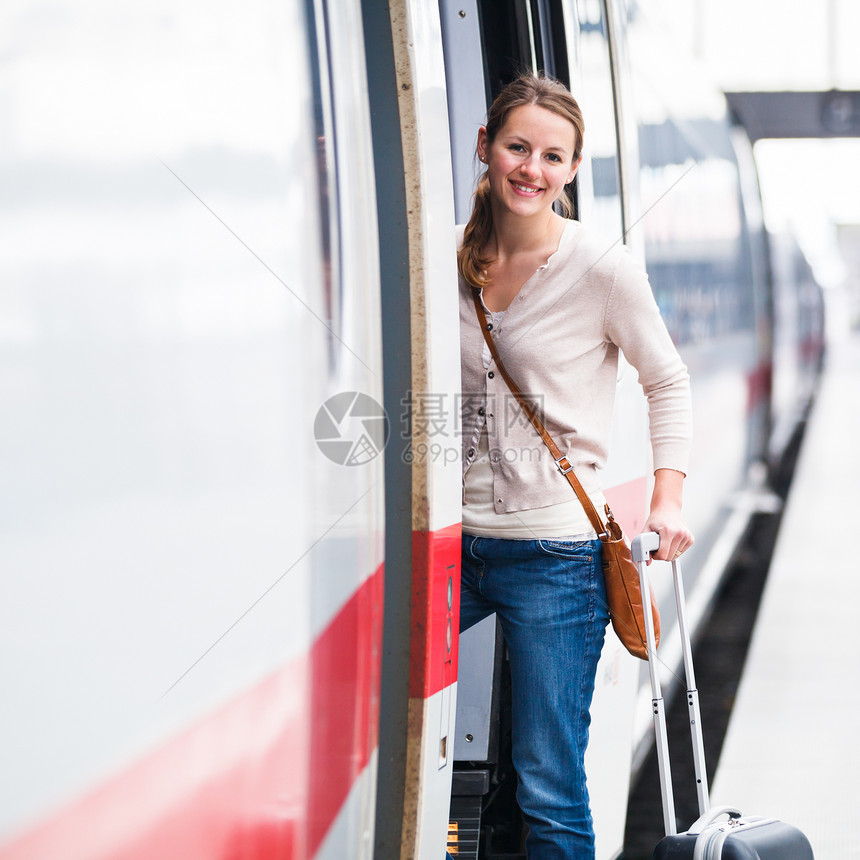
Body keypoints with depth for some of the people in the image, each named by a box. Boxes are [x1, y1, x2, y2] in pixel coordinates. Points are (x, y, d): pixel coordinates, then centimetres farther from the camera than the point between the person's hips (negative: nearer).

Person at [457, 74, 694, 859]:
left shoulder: (603, 269, -7)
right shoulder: (452, 259, 5)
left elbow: (668, 382, 5)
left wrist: (667, 499, -4)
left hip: (556, 556, -4)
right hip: (455, 542, 4)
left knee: (550, 789, 0)